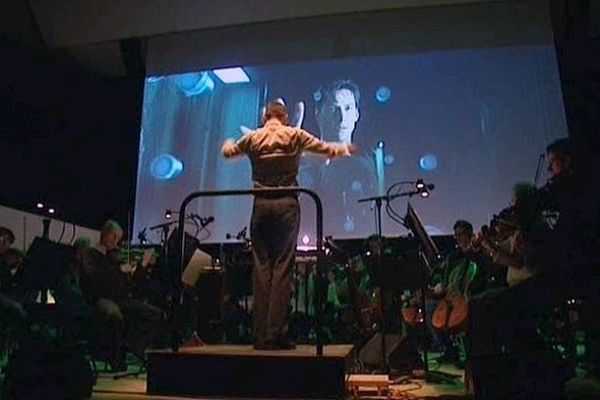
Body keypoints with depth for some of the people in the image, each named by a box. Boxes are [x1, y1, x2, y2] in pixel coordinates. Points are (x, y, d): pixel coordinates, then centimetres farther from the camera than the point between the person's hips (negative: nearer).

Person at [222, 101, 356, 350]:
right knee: (282, 268, -3)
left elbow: (228, 152, 26)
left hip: (261, 205, 2)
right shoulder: (295, 135, 4)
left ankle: (260, 336, 5)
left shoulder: (252, 138, 9)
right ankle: (277, 334, -3)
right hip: (287, 204, -2)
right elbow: (326, 149, 13)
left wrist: (227, 144, 51)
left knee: (261, 268, 4)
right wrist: (346, 149, 34)